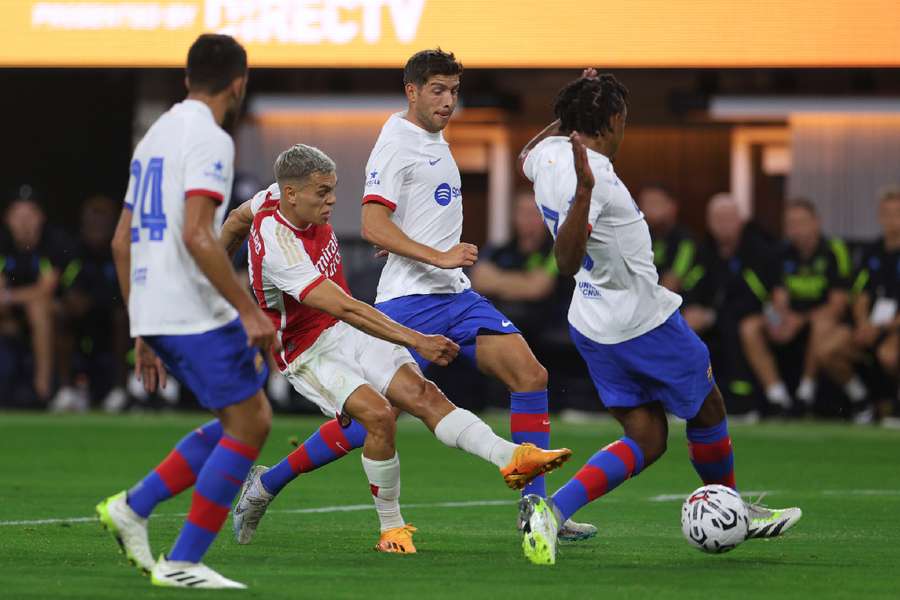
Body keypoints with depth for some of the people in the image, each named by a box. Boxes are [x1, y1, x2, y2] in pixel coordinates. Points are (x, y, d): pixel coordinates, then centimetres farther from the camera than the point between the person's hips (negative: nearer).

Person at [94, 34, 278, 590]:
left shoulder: (155, 137, 19)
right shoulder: (209, 139, -9)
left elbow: (122, 242, 21)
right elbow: (197, 235, -21)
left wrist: (143, 333, 24)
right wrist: (250, 311, -19)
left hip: (153, 314, 9)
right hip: (195, 311, -9)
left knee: (247, 418, 14)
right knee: (248, 423, -2)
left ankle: (133, 507, 9)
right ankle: (182, 562, -3)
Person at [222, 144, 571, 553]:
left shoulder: (274, 198, -2)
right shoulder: (278, 248, -29)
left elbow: (237, 220, 21)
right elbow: (343, 308, -33)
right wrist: (415, 341, -36)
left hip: (349, 333, 8)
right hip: (309, 353, -8)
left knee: (423, 396, -14)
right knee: (379, 414, -29)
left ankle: (510, 458, -31)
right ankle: (391, 527, -11)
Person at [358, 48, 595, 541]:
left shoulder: (436, 142, 18)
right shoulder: (397, 141, -10)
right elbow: (373, 226, -19)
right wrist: (439, 257, -25)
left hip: (456, 296, 9)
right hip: (409, 298, -9)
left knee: (530, 374, -6)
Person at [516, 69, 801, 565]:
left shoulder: (549, 154, 1)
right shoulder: (594, 176, -26)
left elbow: (526, 159, 28)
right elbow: (566, 261, -36)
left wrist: (567, 118, 25)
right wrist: (585, 189, -47)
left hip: (592, 326, 9)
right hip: (644, 322, -9)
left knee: (646, 440, 11)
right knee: (707, 408, 15)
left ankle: (550, 509, -9)